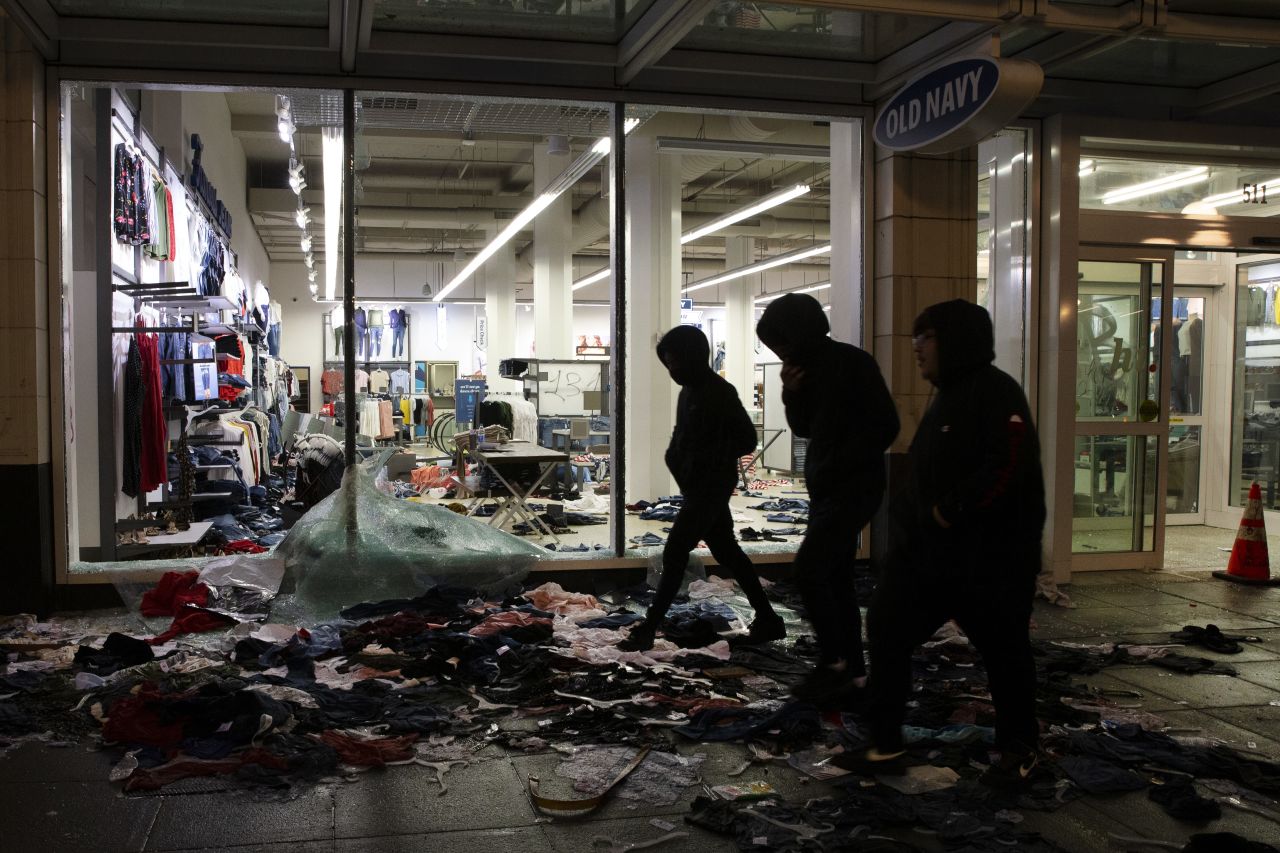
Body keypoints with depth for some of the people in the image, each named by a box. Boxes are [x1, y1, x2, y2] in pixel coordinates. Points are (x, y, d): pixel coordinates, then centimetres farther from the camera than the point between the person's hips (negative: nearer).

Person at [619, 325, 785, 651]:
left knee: (674, 553, -6)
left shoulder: (719, 393, -17)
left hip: (711, 487, -10)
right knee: (727, 552, 14)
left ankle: (648, 630, 1)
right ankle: (768, 619, 22)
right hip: (696, 485, 10)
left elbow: (747, 440, -17)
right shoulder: (690, 390, 10)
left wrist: (712, 460, -15)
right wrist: (678, 458, 2)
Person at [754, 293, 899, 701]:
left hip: (853, 488, -9)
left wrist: (837, 467, -18)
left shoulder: (852, 363, -13)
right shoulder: (810, 367, 11)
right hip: (825, 490, 9)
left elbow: (885, 426, -16)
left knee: (809, 567, -16)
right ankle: (853, 669, 19)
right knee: (835, 577, 10)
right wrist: (792, 394, -1)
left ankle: (833, 662, -6)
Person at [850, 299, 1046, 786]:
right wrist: (913, 517, 10)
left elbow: (1006, 469, -26)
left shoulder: (996, 393, -15)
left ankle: (1019, 749, 28)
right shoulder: (948, 395, 15)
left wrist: (951, 511, -20)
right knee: (886, 630, 3)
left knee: (1004, 652, 7)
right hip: (929, 550, 9)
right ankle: (885, 745, 12)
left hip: (991, 558, -9)